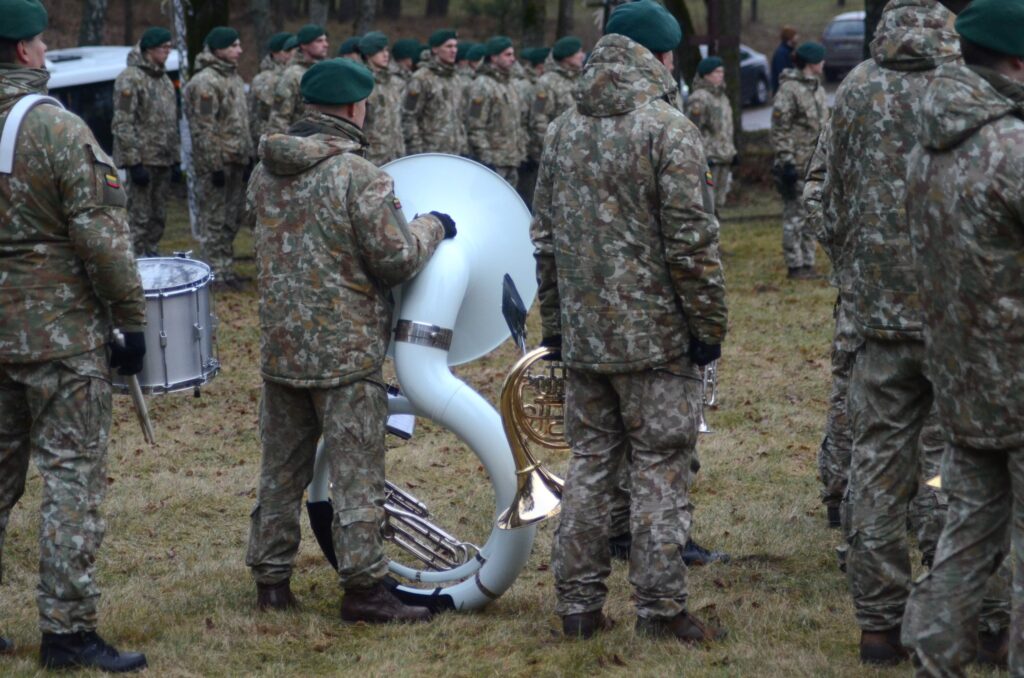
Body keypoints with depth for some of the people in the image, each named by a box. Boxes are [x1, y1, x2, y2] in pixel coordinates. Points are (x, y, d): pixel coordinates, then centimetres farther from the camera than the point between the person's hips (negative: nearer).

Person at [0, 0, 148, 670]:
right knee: (74, 476, -1)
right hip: (60, 331, -6)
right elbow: (103, 237, -17)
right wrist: (133, 319, -7)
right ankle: (68, 630, -1)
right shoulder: (58, 129, -15)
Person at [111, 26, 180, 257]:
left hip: (163, 160, 8)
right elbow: (123, 124, -17)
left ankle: (151, 253, 22)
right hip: (143, 158, -8)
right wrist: (134, 162, -21)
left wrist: (175, 157, 18)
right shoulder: (131, 78, -12)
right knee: (140, 215, -7)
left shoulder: (164, 79, 16)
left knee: (158, 215, 13)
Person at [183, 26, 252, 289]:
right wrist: (215, 164, -21)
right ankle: (216, 272, 0)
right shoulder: (205, 83, -16)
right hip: (216, 164, -9)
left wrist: (248, 156, 19)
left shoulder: (234, 78, 15)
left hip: (236, 161, 9)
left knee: (232, 218, 14)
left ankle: (225, 266, 23)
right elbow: (204, 129, -20)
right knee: (215, 218, -4)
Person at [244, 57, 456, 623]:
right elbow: (397, 259, -15)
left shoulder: (265, 172, 5)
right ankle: (363, 587, 0)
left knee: (281, 469, 15)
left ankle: (271, 578, 20)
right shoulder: (359, 177, -16)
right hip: (346, 349, -6)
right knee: (355, 472, -1)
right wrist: (433, 227, 2)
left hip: (280, 345, 6)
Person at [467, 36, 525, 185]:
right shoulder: (482, 86, -12)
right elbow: (475, 127, -16)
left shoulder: (510, 84, 17)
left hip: (512, 160, 9)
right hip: (493, 161, -9)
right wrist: (485, 157, -19)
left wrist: (521, 150, 18)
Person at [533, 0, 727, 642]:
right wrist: (709, 324, -8)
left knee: (590, 463, 13)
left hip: (583, 333, 6)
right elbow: (692, 238, -16)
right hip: (656, 334, -6)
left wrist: (554, 321, 21)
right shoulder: (668, 128, -13)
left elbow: (546, 236, 14)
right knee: (661, 470, 1)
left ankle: (579, 603, 15)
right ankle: (662, 608, 3)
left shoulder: (564, 130, 9)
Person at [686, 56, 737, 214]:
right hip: (709, 159, -9)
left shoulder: (722, 97, 17)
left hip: (723, 159, 9)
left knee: (718, 203, 13)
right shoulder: (699, 99, -12)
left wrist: (731, 153, 21)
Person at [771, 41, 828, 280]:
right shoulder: (789, 90, -12)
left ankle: (808, 263, 18)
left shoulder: (817, 88, 16)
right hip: (797, 165, -9)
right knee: (795, 215, -5)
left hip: (816, 164, 9)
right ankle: (795, 265, -1)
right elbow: (780, 129, -15)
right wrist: (786, 161, -19)